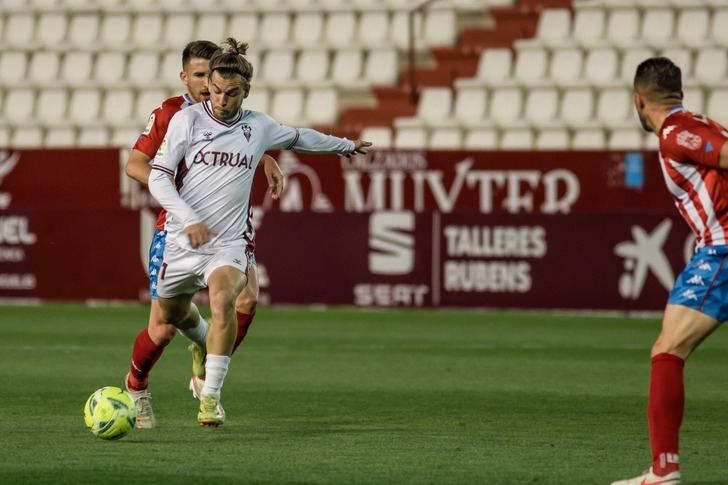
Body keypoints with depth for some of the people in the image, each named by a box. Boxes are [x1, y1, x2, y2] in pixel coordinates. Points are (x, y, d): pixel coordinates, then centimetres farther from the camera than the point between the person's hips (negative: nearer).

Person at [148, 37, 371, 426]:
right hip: (182, 242, 0)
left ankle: (210, 398, -25)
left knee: (224, 300, -29)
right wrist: (189, 220, -20)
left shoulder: (259, 127, 5)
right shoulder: (187, 120, -4)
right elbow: (158, 177, -7)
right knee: (169, 320, 11)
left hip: (229, 243, 0)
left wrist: (345, 145, 39)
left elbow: (299, 137, 27)